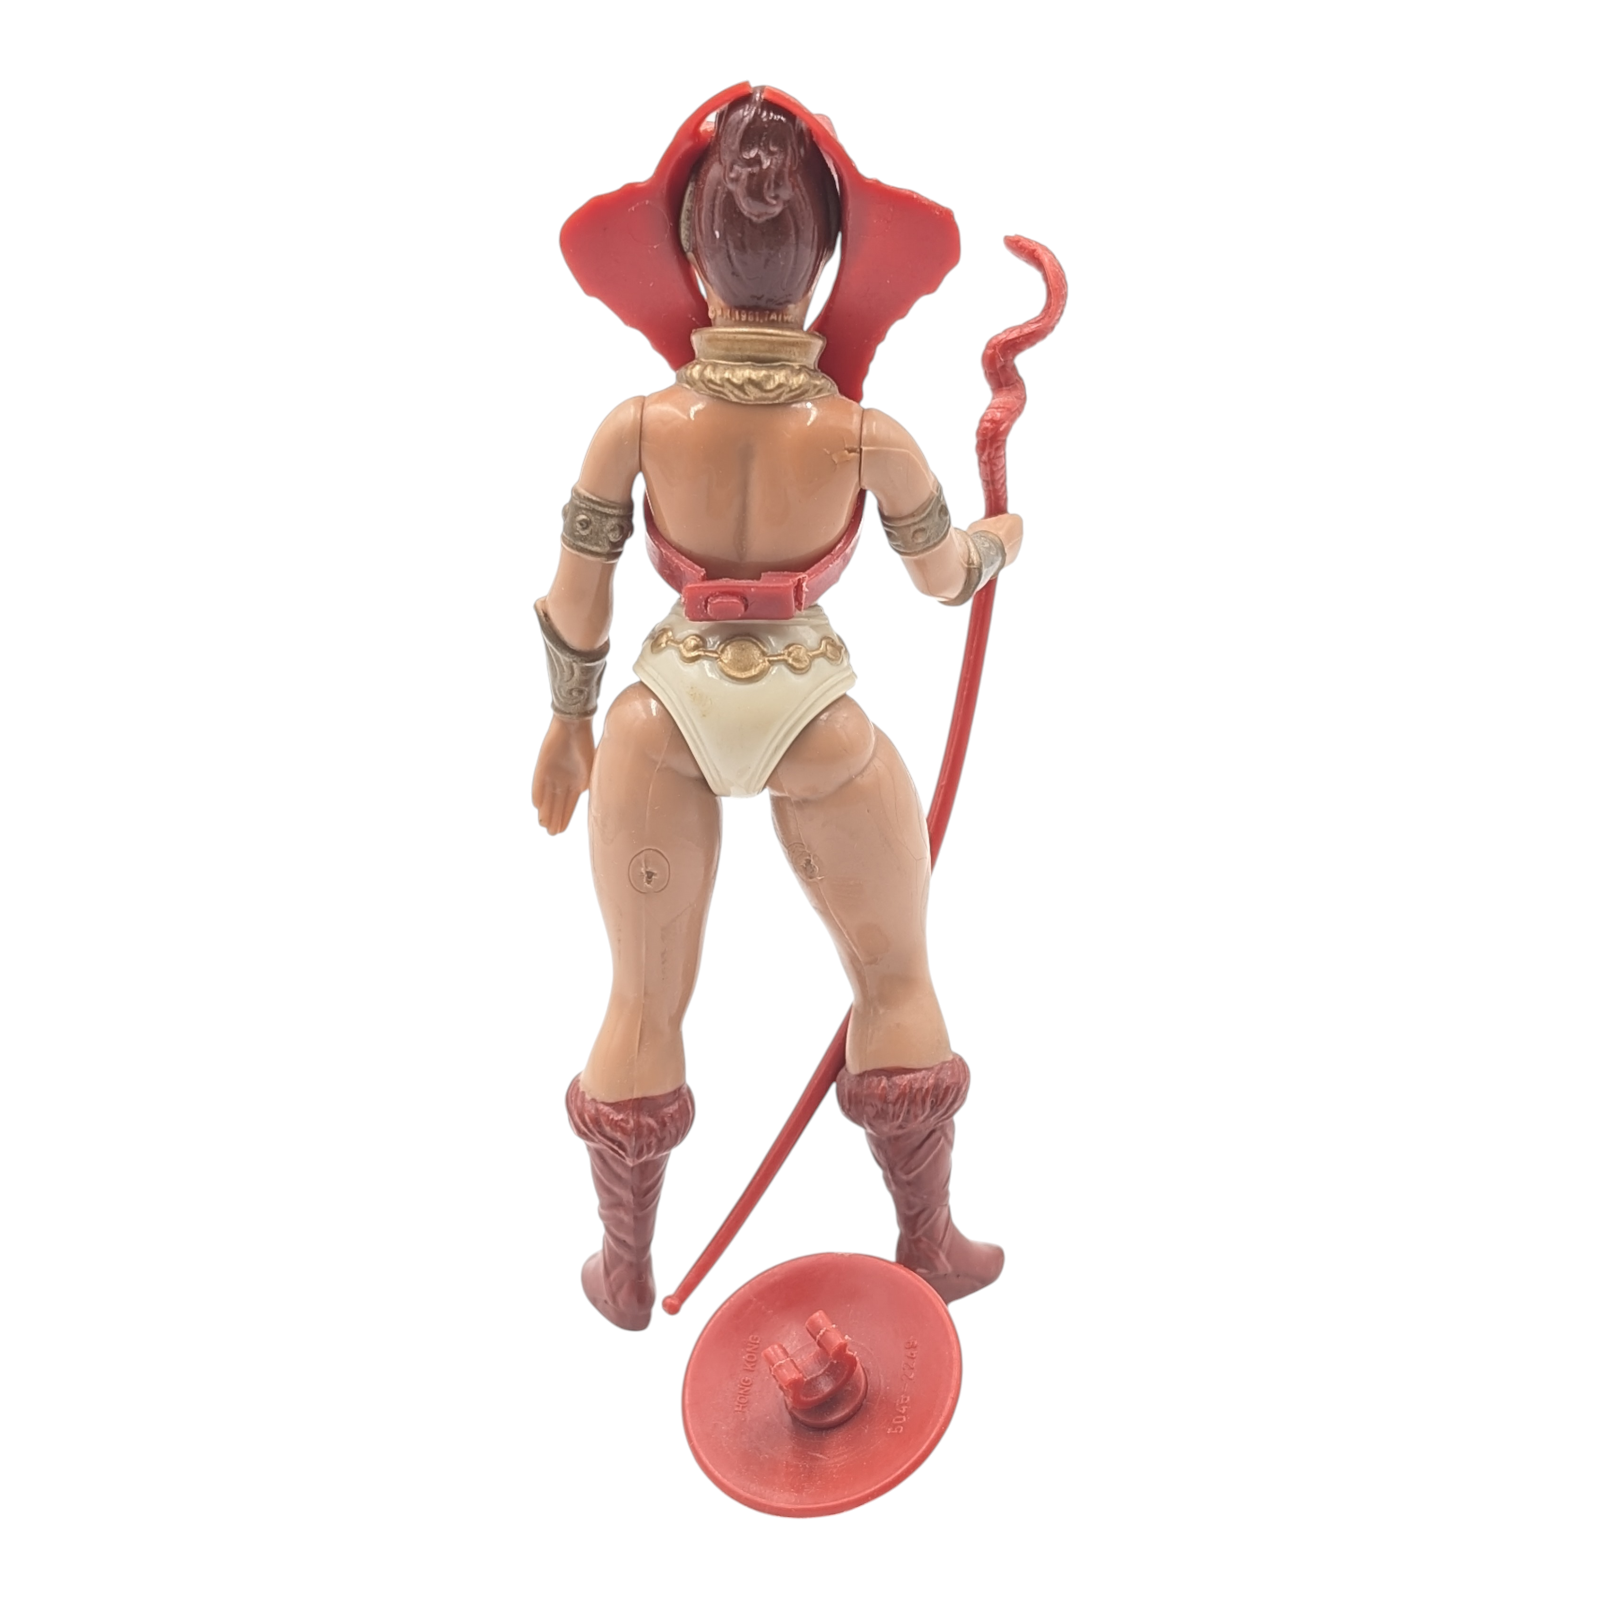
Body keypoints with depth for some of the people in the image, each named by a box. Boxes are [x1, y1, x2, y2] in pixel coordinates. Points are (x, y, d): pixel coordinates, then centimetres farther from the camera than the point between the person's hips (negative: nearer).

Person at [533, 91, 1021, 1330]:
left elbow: (573, 610, -3)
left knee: (645, 1002, 18)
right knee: (898, 978, 21)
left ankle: (628, 1273, 35)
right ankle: (930, 1245, 34)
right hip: (817, 725, -1)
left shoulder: (638, 426, -13)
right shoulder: (868, 438, -16)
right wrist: (1004, 541, 25)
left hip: (664, 718, 2)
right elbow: (945, 578, 2)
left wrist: (566, 724, 15)